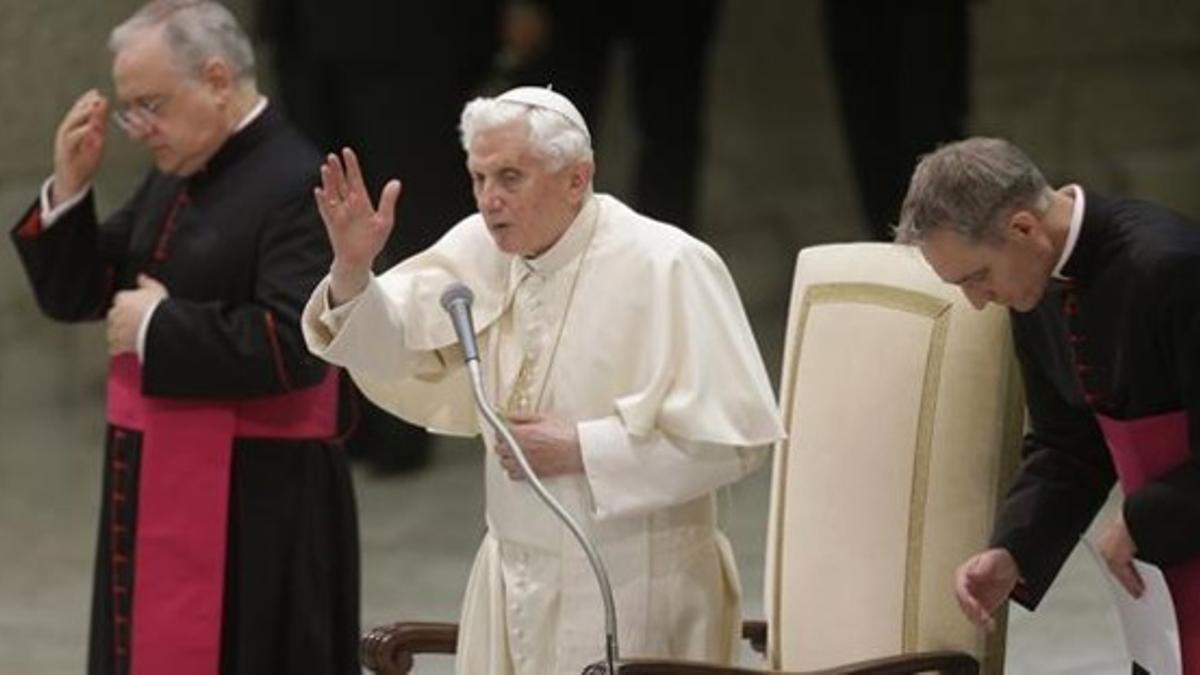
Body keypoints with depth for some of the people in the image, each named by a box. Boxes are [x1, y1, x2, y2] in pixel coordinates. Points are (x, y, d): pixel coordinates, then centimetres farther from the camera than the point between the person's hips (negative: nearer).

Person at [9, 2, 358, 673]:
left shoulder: (297, 186, -15)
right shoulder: (174, 179, 12)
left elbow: (293, 345, -25)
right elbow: (74, 292, 17)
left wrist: (159, 326, -15)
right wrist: (69, 187, 1)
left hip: (252, 508, -9)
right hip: (157, 489, 9)